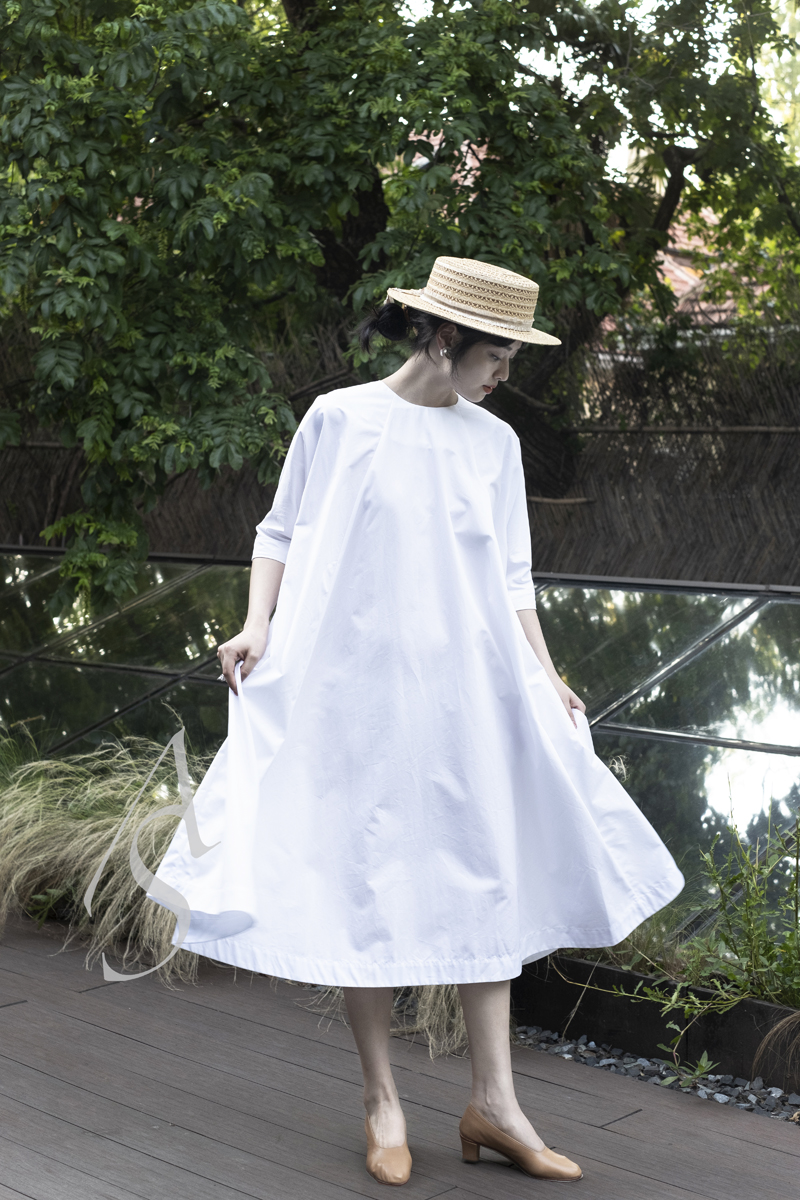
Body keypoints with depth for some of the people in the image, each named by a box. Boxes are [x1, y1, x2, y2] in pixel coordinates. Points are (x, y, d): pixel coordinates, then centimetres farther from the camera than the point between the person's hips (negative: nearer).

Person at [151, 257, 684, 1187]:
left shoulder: (493, 442, 8)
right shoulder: (339, 419, -2)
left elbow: (510, 577, 11)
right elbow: (280, 533, 5)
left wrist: (545, 679, 5)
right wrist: (257, 627, -8)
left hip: (465, 685, 4)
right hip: (354, 681, -3)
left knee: (487, 874, 3)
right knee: (363, 876, 2)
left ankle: (492, 1102, 12)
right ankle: (381, 1100, 15)